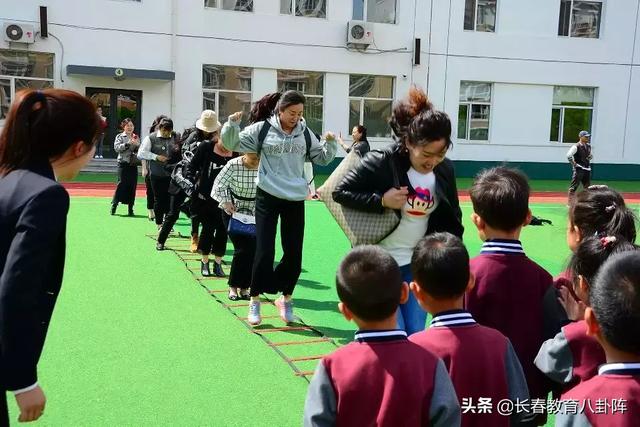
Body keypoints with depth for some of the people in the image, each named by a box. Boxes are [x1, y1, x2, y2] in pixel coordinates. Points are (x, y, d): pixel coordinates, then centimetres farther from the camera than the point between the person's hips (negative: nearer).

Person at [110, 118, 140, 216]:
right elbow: (117, 148, -11)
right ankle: (114, 205, 4)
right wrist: (128, 143, -17)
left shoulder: (136, 137, 13)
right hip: (123, 164, -3)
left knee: (132, 186, 2)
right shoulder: (120, 136, 4)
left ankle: (130, 208, 9)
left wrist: (137, 144, -10)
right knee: (122, 184, -9)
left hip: (133, 164, 4)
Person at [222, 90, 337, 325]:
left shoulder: (305, 134, 3)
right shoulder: (262, 129, -4)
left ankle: (286, 298, 26)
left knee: (294, 253, 7)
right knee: (264, 251, -1)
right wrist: (232, 125, -16)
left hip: (296, 200, 3)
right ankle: (255, 300, 15)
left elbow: (322, 158, 14)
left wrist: (330, 143, -4)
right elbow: (232, 143, 2)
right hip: (268, 198, -3)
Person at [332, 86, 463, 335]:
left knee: (416, 335, 8)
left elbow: (451, 218, 11)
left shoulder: (445, 170, -3)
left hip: (416, 263, 5)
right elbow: (340, 192, -12)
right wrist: (381, 201, -23)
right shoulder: (381, 163, -19)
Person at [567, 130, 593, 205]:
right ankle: (570, 203, -4)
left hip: (587, 169, 8)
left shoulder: (588, 146, 12)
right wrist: (574, 163, -18)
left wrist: (590, 156, 7)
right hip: (579, 169, -8)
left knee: (587, 187, 12)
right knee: (574, 186, -7)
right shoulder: (576, 146, -13)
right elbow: (568, 155, -24)